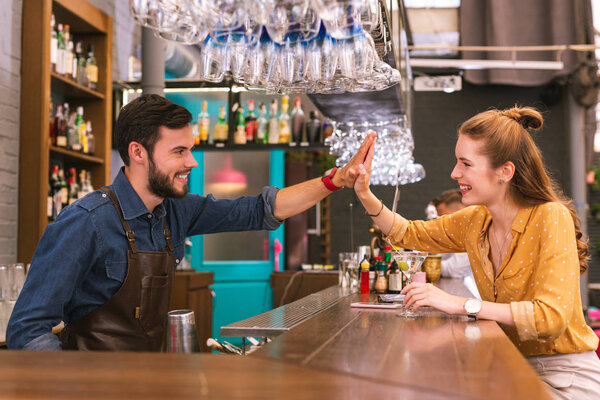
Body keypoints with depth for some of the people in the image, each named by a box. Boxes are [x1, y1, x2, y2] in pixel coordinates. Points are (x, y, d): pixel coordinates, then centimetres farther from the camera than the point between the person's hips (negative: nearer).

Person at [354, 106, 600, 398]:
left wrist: (462, 305, -32)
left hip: (566, 376, -5)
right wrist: (365, 195, -1)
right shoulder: (474, 221, 0)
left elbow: (551, 316, -29)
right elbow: (409, 234, 15)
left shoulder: (550, 218, -20)